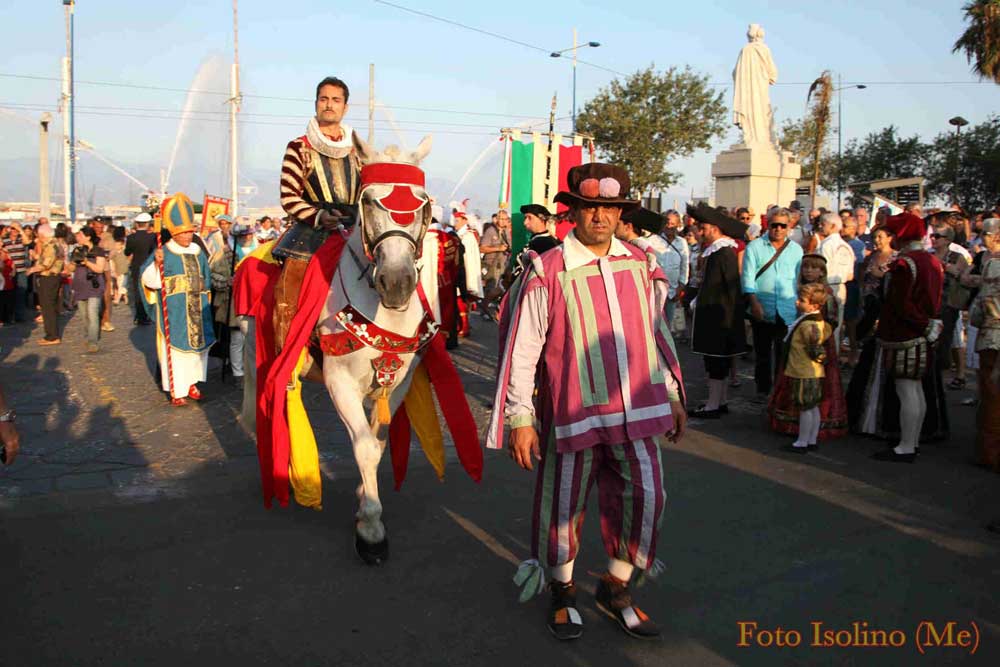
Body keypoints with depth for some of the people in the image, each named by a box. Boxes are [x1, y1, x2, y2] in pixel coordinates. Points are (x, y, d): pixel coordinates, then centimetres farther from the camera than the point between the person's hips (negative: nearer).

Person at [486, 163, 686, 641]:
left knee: (645, 498, 7)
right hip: (573, 415, -4)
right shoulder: (547, 273, -9)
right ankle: (563, 591, 35)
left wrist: (673, 395, 17)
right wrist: (520, 419, -9)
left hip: (636, 410, 4)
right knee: (564, 502, 9)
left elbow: (657, 333, 15)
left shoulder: (640, 265, 6)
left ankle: (616, 588, 31)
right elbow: (521, 350, -8)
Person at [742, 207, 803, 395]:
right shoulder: (754, 247, 4)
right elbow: (748, 277, -3)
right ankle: (762, 390, 19)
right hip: (762, 311, -1)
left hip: (788, 312, 1)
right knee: (762, 352, 7)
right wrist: (754, 302, -14)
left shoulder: (796, 249, 12)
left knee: (784, 353, 0)